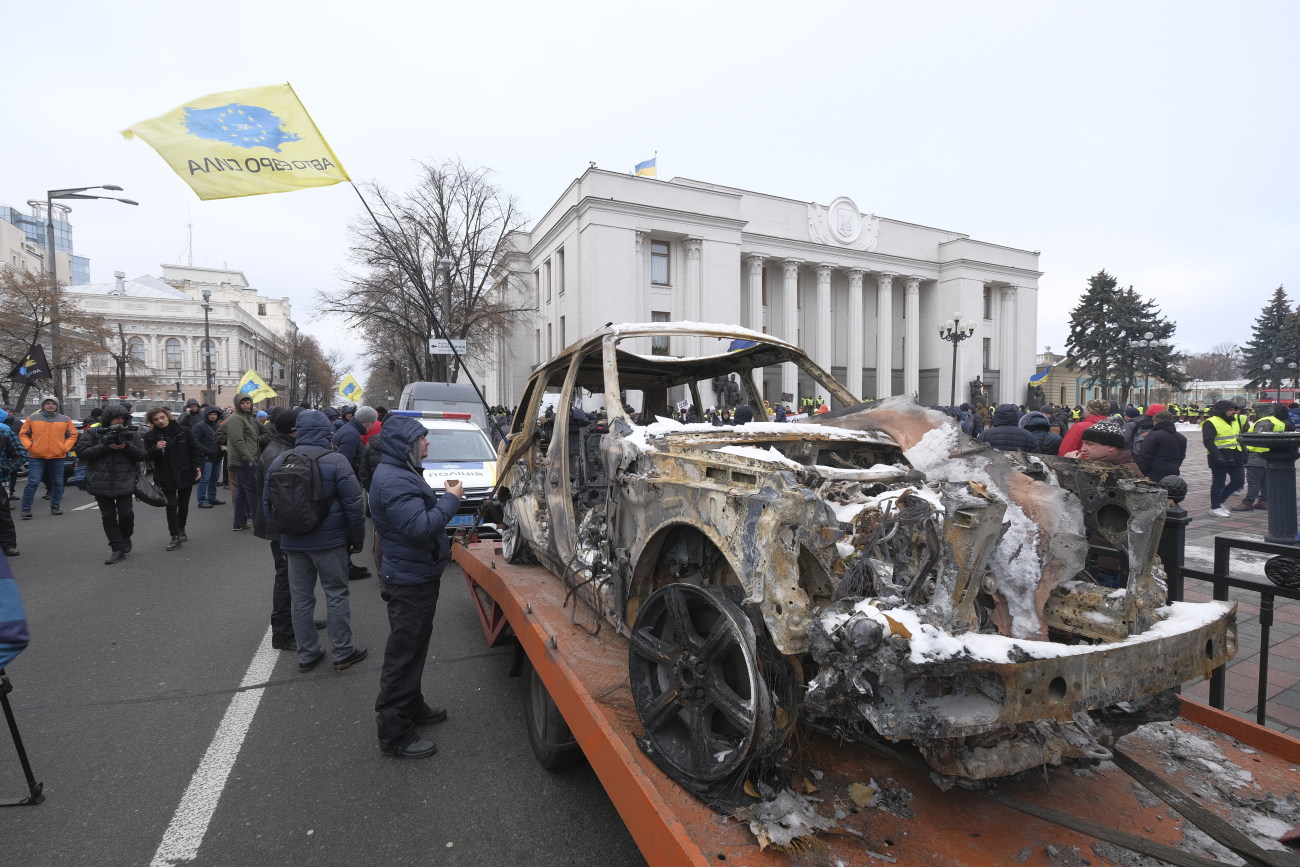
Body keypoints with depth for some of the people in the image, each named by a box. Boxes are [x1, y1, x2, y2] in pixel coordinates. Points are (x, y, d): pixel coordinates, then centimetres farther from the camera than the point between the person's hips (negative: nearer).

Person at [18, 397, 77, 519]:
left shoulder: (65, 420, 7)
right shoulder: (32, 418, 5)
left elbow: (73, 435, 11)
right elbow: (23, 434, 10)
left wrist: (66, 447, -2)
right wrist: (28, 446, -6)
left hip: (58, 457, 2)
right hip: (36, 457, -2)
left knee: (58, 483, 8)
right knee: (32, 483, -6)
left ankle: (55, 507, 19)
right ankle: (26, 509, 0)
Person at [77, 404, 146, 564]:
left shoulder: (132, 433, 7)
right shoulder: (93, 433, 4)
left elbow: (141, 455, 5)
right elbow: (81, 452, -4)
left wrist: (126, 447, -13)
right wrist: (105, 447, -16)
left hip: (125, 482, 0)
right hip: (101, 483, 0)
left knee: (126, 513, -5)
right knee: (108, 516, 4)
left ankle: (125, 538, 23)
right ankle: (117, 549, 10)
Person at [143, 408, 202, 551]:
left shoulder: (184, 431, -2)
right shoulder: (150, 436, 1)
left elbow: (195, 451, 1)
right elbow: (147, 457, -1)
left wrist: (198, 466, -9)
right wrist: (156, 448, -21)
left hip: (184, 474, 0)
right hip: (166, 478, 0)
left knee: (183, 504, 12)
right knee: (171, 506, -3)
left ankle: (181, 530, 33)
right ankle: (175, 537, 4)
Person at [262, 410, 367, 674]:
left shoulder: (278, 462, 4)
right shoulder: (336, 461, -13)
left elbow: (267, 503, 12)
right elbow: (353, 505, -13)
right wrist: (357, 538, -1)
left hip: (292, 542, 5)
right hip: (329, 541, -4)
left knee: (301, 598, 13)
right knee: (336, 594, 6)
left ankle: (306, 655, 22)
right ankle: (342, 653, 13)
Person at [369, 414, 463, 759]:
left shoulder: (401, 473, 11)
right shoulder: (393, 481, -24)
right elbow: (419, 527, -31)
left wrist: (442, 497, 3)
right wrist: (450, 500, -22)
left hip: (417, 575, 11)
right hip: (409, 580, -11)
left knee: (413, 646, 24)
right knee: (403, 654, 0)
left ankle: (412, 707, 41)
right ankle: (394, 734, 13)